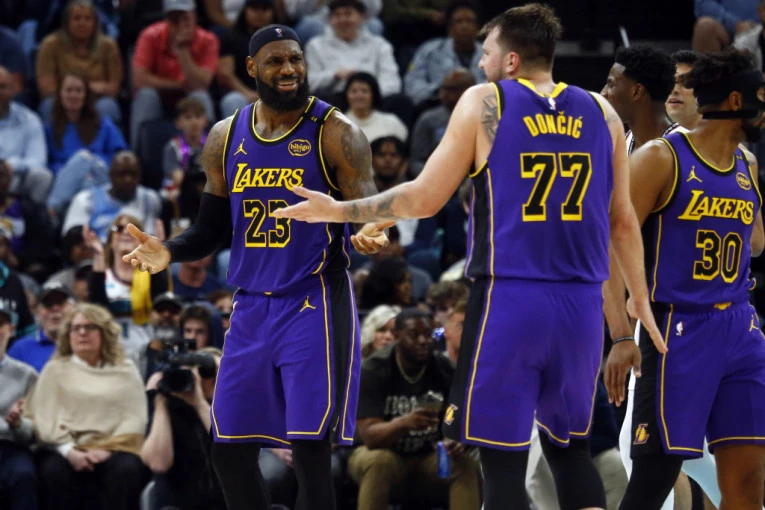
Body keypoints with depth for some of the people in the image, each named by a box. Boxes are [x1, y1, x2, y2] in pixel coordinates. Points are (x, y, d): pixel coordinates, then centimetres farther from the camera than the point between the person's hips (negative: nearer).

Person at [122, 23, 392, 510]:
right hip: (252, 306, 5)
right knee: (230, 452, 5)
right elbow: (212, 230, 15)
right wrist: (169, 251, -5)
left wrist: (369, 236, -33)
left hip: (316, 304, -5)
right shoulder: (225, 138, 8)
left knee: (310, 451, -10)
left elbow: (369, 216, -9)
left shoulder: (336, 133, -7)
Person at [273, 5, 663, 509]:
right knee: (571, 447, 18)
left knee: (504, 459, 1)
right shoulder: (601, 112, 9)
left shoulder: (483, 104, -2)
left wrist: (338, 211, 8)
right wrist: (640, 299, 25)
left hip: (509, 299, -4)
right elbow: (623, 219, 13)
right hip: (582, 303, 4)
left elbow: (424, 199, -2)